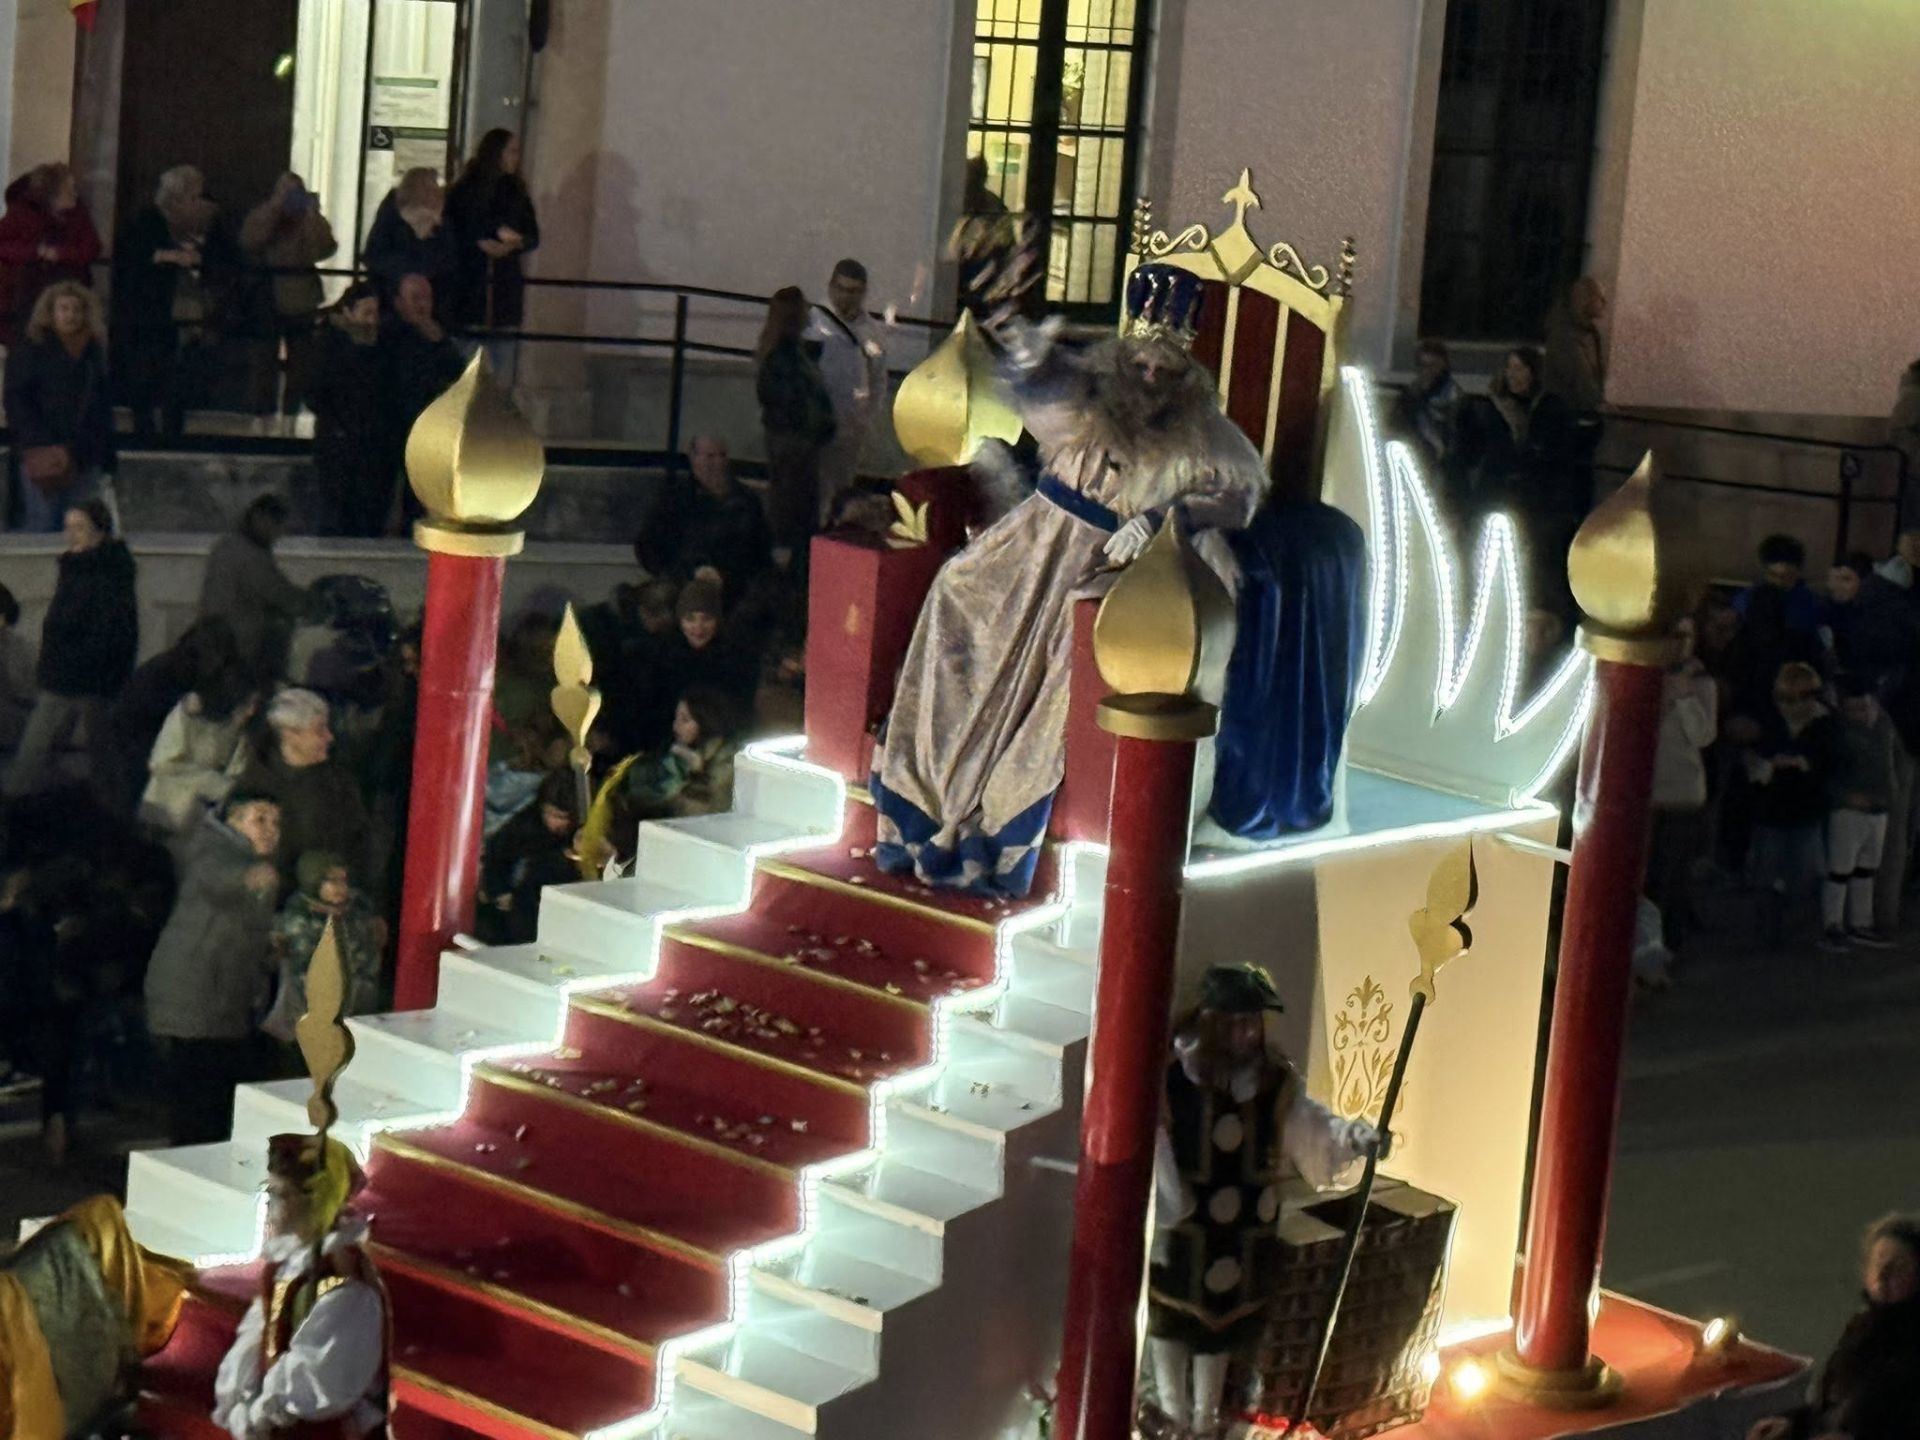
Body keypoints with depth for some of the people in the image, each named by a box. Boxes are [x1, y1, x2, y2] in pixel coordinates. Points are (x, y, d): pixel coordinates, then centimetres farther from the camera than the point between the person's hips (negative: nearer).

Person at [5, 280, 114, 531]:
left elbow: (104, 407, 15)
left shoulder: (94, 352, 15)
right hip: (43, 456, -4)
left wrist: (107, 460, 8)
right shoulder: (29, 350, 2)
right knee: (41, 523, -8)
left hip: (85, 459, 4)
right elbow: (17, 402, -4)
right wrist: (42, 447, -14)